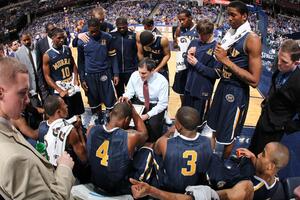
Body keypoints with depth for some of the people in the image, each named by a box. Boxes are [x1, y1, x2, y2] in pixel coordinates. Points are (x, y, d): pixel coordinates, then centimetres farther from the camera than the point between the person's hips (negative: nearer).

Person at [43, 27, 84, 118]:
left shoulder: (67, 49, 2)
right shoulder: (47, 55, -11)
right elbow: (47, 76, -9)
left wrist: (76, 79, -4)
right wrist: (60, 90, -15)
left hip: (73, 87, 4)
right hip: (59, 91, -4)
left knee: (78, 113, 16)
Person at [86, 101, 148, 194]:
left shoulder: (92, 130, -17)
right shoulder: (131, 137, -29)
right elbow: (144, 134, -3)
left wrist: (118, 107, 3)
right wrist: (132, 110, -3)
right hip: (119, 191, -4)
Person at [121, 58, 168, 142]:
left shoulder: (162, 81, -22)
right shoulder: (134, 75, -13)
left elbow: (163, 104, -18)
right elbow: (130, 91, 1)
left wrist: (148, 115, -28)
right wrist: (125, 97, -24)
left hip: (155, 105, -3)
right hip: (139, 103, 3)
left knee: (153, 124, -31)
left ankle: (153, 144, 0)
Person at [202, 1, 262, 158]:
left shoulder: (252, 39, -18)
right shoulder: (230, 34, 5)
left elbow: (254, 81, -23)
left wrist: (226, 61, -24)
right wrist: (220, 57, 0)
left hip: (237, 92, -7)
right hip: (222, 86, 8)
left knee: (227, 136, 9)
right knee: (212, 127, 19)